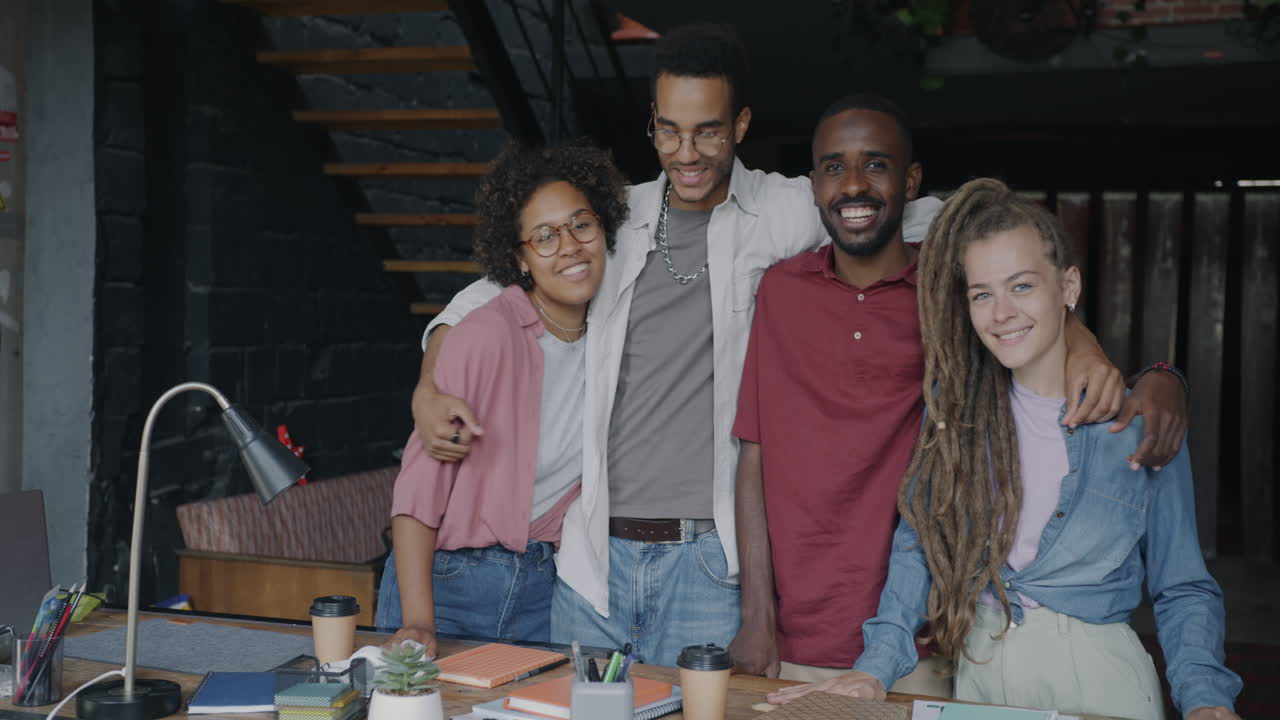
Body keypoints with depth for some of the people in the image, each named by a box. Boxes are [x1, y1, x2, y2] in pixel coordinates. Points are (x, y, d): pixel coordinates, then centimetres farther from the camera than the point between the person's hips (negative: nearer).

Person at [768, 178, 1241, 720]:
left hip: (1096, 674, -2)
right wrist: (877, 667, -10)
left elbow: (1181, 588, -2)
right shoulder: (955, 404, -1)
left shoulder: (1139, 418, -7)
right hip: (979, 670, 2)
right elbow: (920, 543, 1)